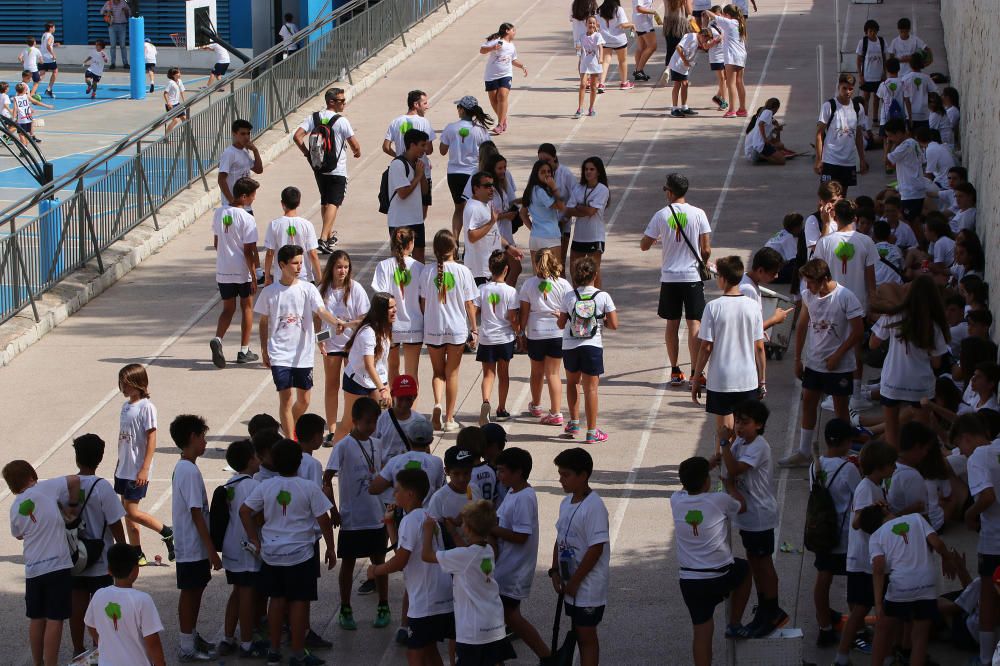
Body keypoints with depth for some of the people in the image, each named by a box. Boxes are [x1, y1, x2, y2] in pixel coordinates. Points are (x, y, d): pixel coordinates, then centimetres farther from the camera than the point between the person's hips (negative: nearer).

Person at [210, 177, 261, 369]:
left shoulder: (219, 213, 0)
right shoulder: (246, 218, -17)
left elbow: (216, 242, 10)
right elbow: (248, 251, -17)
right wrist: (254, 276, -11)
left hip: (223, 271, 5)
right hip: (242, 271, -4)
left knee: (228, 308, 13)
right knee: (246, 307, 12)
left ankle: (217, 339, -14)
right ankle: (244, 351, 16)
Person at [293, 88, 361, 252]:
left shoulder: (314, 118, 1)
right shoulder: (341, 121, -13)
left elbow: (297, 137, -6)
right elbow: (355, 145, -10)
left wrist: (308, 154, 5)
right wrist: (357, 152, 13)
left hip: (319, 169, 6)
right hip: (337, 170, -6)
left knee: (325, 201, 20)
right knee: (333, 203, -6)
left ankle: (329, 235, 31)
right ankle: (324, 238, -19)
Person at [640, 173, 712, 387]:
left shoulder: (661, 215, -5)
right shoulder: (698, 214, -6)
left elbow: (644, 246, 2)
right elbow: (706, 249, -5)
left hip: (669, 277, 1)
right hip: (693, 277, -1)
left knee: (672, 324, 12)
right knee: (694, 324, 1)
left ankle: (675, 371, 15)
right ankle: (695, 373, -4)